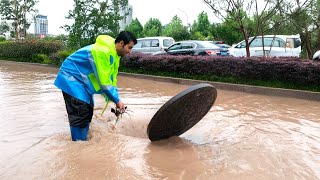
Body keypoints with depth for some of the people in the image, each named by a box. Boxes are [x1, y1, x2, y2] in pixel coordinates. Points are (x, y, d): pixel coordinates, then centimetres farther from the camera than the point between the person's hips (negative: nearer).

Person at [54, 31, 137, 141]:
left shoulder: (114, 54, 5)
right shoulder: (103, 51, -27)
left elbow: (111, 79, 8)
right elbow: (104, 81, -27)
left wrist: (116, 100, 0)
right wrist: (117, 100, -19)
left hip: (82, 80, 10)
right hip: (72, 78, -10)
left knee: (88, 113, 11)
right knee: (80, 115, -15)